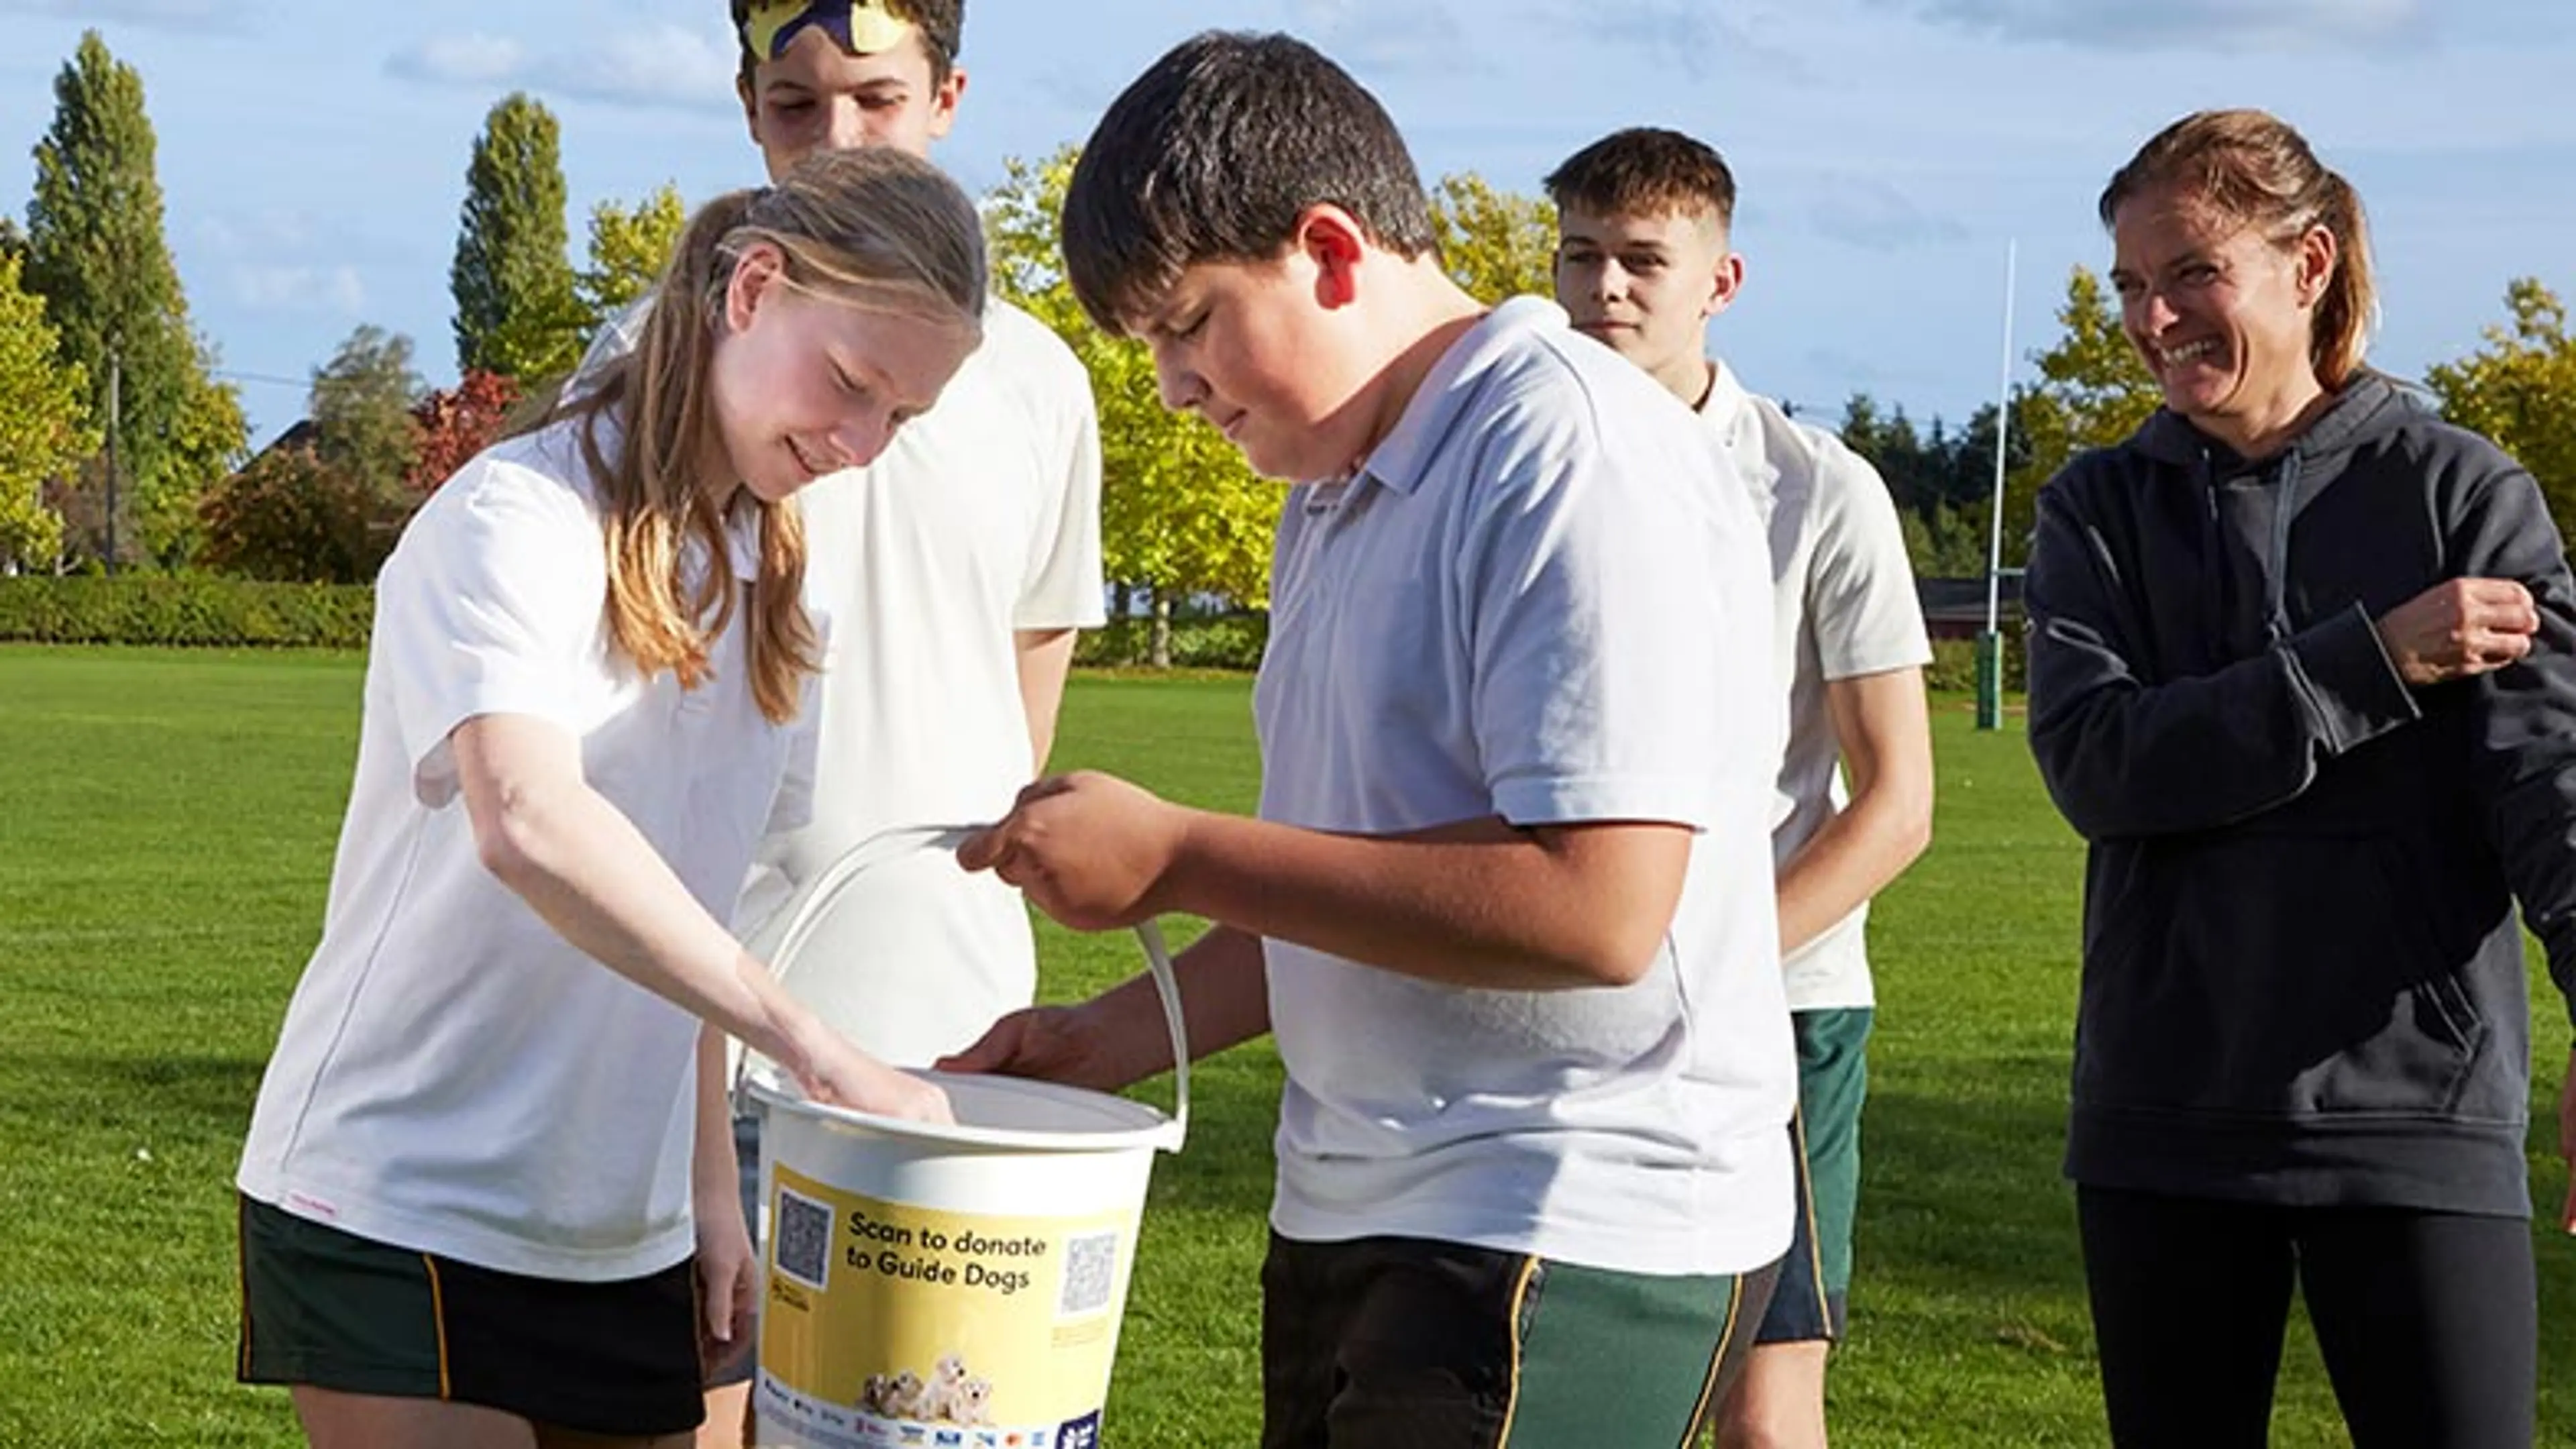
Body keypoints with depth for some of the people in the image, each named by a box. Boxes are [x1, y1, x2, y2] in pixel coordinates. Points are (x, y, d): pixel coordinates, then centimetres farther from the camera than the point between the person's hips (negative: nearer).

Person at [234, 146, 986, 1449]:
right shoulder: (522, 519, -14)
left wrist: (711, 1183, 9)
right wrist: (813, 1048, -35)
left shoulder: (768, 580, 11)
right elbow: (530, 827, -32)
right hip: (399, 1210, -7)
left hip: (624, 1241, 7)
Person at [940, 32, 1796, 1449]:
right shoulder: (1333, 505, 15)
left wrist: (1173, 857, -17)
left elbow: (1593, 910, -23)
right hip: (1350, 1223, 9)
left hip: (1573, 1243, -9)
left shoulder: (1574, 456, -15)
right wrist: (1121, 1035, 9)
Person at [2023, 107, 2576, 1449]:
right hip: (2163, 1122, 3)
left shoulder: (2459, 492, 1)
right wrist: (2377, 660, -14)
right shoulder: (2101, 509, 7)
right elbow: (2094, 764, -8)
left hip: (2417, 1118, -2)